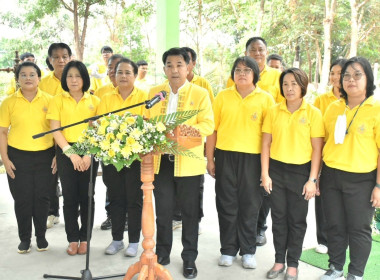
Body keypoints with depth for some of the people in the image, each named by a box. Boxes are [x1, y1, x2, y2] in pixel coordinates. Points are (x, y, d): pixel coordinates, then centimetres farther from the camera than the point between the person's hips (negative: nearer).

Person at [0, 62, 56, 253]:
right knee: (22, 199, 6)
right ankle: (24, 238, 22)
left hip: (44, 156, 0)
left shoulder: (49, 101, 1)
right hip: (18, 157, 0)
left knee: (42, 197, 8)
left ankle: (41, 236, 25)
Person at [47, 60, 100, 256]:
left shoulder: (94, 101, 6)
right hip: (66, 151, 0)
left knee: (87, 196, 4)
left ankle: (85, 237, 16)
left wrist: (89, 154, -10)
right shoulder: (58, 100, 4)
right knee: (69, 196, 3)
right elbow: (55, 130, -2)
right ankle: (73, 238, 15)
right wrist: (71, 153, -12)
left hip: (89, 152, 0)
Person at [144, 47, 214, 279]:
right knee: (163, 210, 11)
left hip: (188, 161, -2)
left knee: (190, 211, 7)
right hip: (161, 160, 3)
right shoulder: (154, 92, 11)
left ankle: (189, 258, 21)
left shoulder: (200, 93, 0)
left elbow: (208, 125, -8)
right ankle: (162, 253, 28)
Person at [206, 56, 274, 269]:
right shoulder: (223, 96, 4)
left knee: (250, 206, 7)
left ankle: (248, 251, 23)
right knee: (227, 204, 8)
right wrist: (210, 159, 3)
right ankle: (228, 249, 22)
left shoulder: (266, 99, 0)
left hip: (253, 157, -1)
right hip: (225, 156, 1)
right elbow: (213, 129, 5)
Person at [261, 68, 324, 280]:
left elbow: (317, 149, -5)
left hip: (300, 171, -2)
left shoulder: (313, 113, -5)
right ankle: (279, 260, 26)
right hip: (276, 169, 2)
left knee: (297, 220, 9)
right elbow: (266, 144, 3)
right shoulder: (274, 112, 1)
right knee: (279, 217, 11)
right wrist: (265, 174, -2)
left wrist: (312, 179, -9)